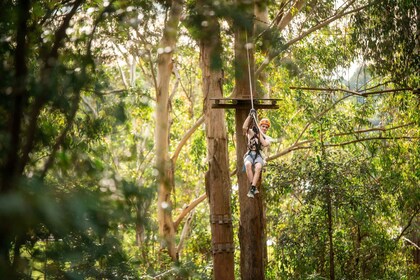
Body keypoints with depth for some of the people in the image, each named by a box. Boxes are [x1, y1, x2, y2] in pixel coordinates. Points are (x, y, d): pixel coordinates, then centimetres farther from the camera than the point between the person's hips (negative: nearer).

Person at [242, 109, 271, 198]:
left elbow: (265, 144, -9)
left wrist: (259, 133, -6)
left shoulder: (267, 138, 15)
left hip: (259, 156, 1)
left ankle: (252, 188, -42)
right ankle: (254, 187, -38)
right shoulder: (252, 133, 12)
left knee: (258, 167, -36)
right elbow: (244, 127, -8)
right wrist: (250, 116, -12)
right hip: (249, 154, -1)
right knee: (248, 165, -38)